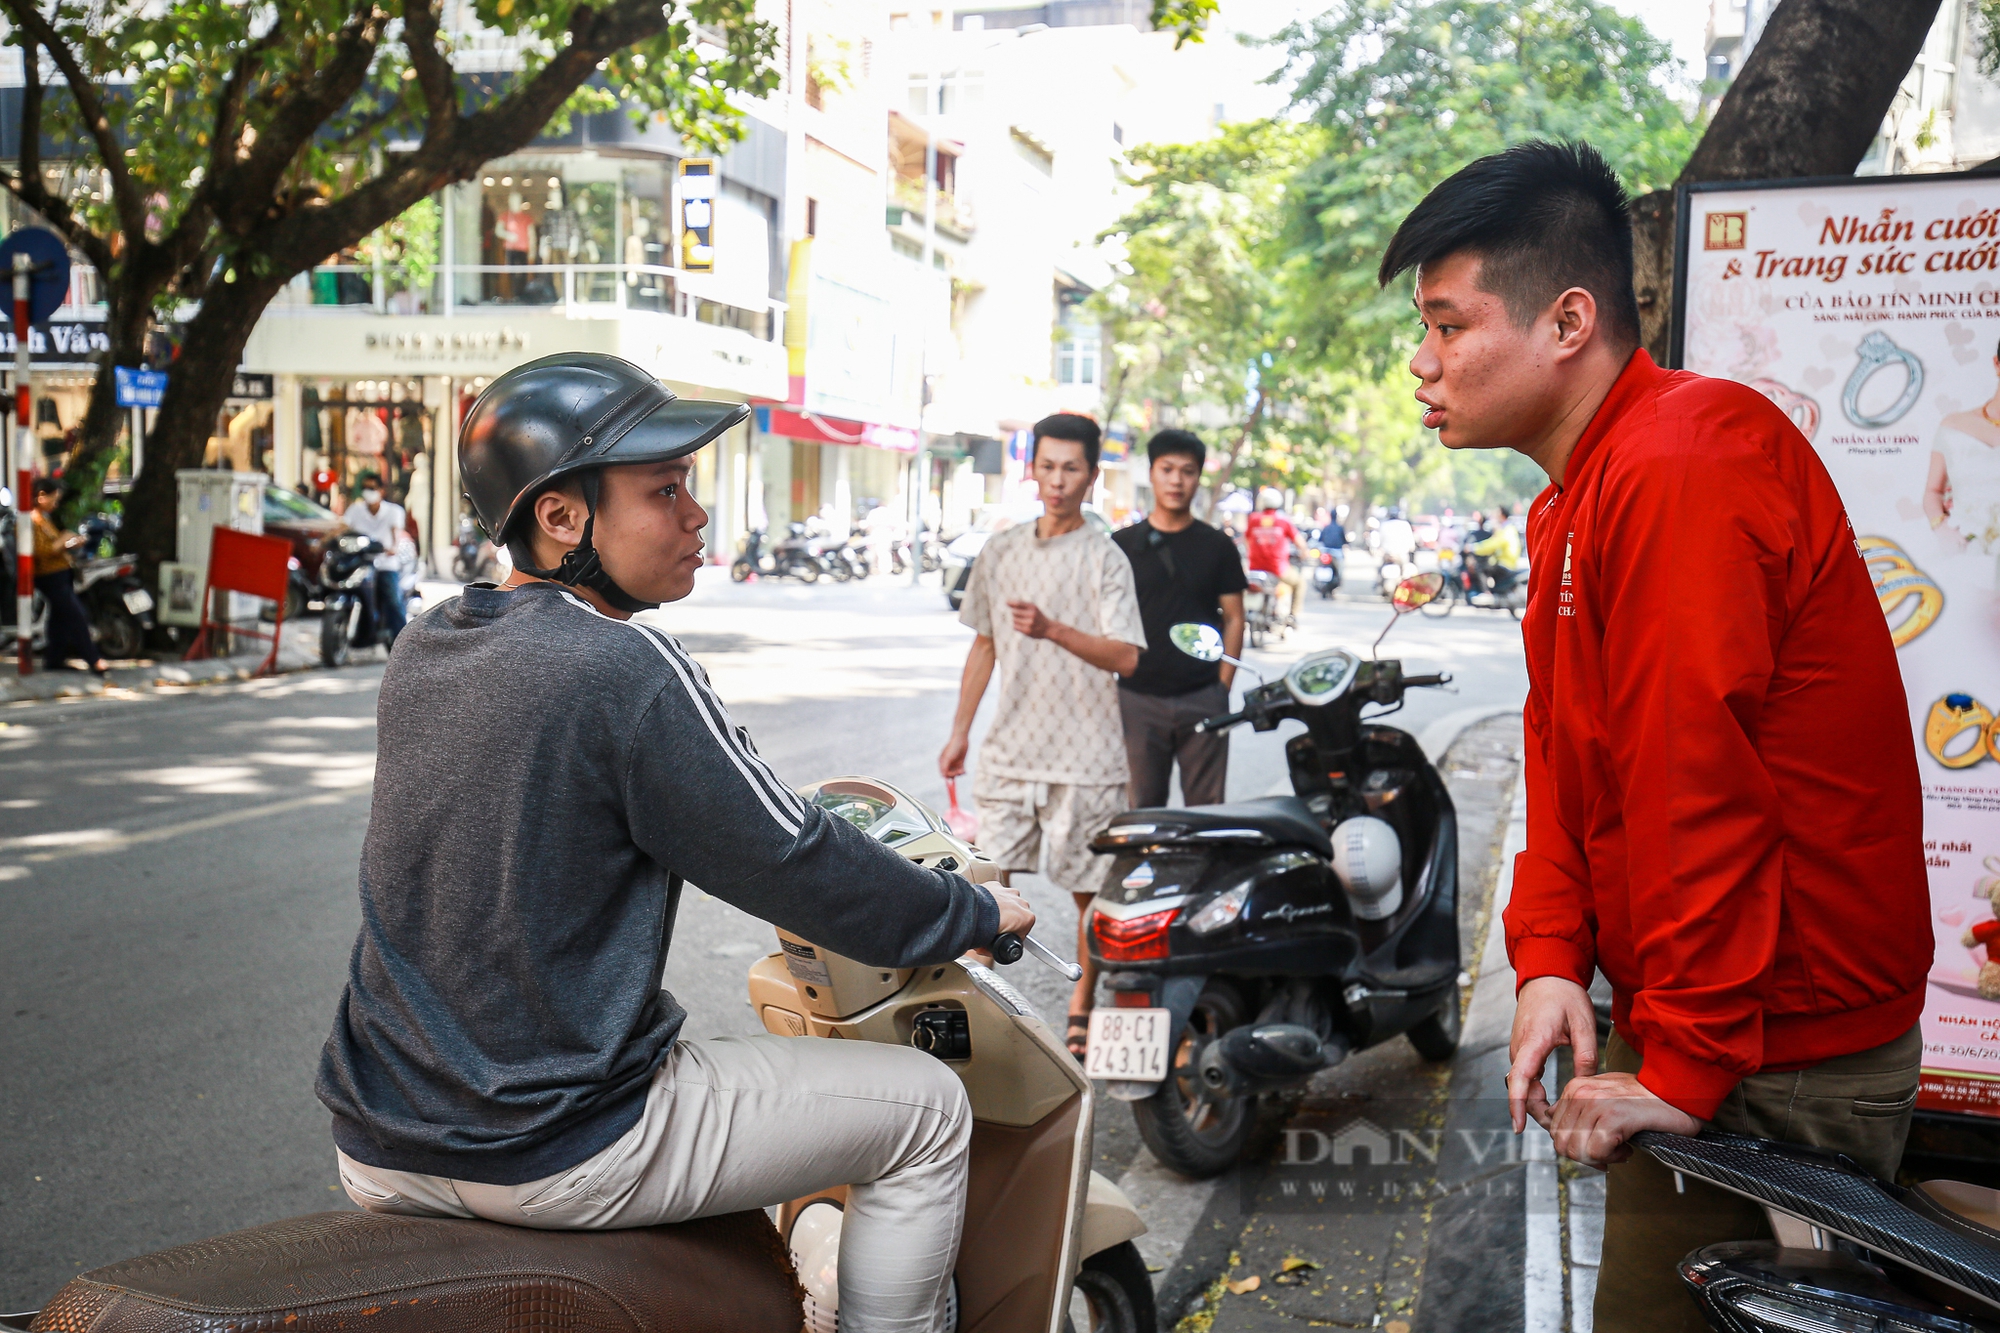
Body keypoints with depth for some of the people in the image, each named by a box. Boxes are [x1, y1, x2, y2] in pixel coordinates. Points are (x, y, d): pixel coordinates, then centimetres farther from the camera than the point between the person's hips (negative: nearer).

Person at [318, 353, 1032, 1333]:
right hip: (559, 1157, -8)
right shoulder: (628, 671, -19)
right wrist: (979, 913, 3)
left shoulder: (422, 648, 5)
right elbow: (804, 873, -14)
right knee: (927, 1105, 3)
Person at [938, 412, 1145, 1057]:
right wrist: (959, 732, 19)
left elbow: (1125, 657, -16)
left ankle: (1082, 1005, 21)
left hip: (1086, 753, -3)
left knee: (1090, 888, 5)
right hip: (1010, 747, 4)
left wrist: (1052, 629, -31)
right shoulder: (1000, 550, 10)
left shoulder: (1104, 557, -5)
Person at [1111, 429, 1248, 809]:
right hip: (1137, 699, 0)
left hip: (1203, 697, 0)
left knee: (1206, 807, 1)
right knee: (1141, 808, 2)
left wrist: (1223, 687, -1)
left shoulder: (1217, 546, 8)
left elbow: (1233, 618, 8)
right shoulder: (1121, 545, 8)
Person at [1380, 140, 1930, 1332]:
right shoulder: (1581, 493, 14)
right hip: (1692, 1027, 10)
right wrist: (1553, 958, 0)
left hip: (1774, 1070, -10)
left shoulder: (1681, 470, -21)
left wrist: (1684, 1065, -22)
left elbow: (1702, 788, -25)